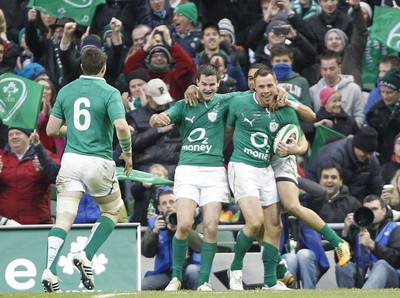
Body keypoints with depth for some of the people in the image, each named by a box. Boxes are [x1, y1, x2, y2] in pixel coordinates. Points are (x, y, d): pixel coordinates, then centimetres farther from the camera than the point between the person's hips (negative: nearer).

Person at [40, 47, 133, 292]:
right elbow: (121, 127, -18)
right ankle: (86, 257, 3)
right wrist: (128, 152, -1)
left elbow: (51, 130, 11)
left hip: (70, 161, 3)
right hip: (99, 162, -3)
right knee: (113, 211, 20)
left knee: (64, 219, -3)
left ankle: (49, 271, -21)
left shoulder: (66, 91, 8)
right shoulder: (109, 93, -5)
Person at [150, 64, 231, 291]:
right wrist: (158, 118, -26)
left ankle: (204, 281, 1)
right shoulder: (184, 106, 8)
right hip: (187, 169, 0)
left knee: (211, 227, -8)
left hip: (214, 169, 0)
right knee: (184, 225, -14)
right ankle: (176, 276, 2)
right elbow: (154, 122, -2)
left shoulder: (224, 103, 7)